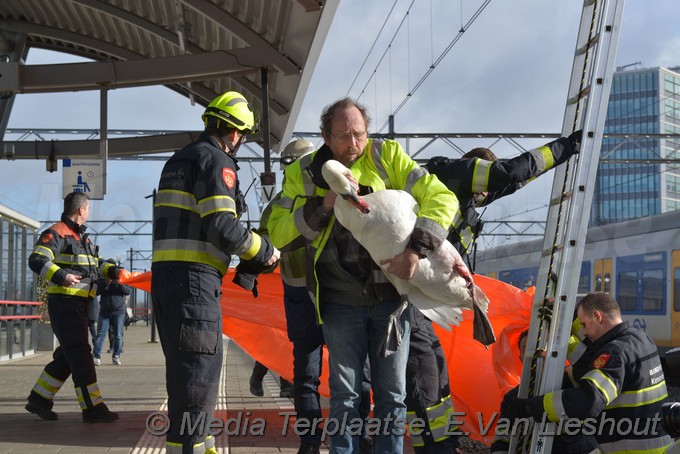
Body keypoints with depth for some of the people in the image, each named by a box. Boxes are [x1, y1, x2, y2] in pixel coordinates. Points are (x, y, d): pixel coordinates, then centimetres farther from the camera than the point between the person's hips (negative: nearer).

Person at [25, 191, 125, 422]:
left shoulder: (82, 237, 20)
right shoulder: (56, 233, -10)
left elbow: (96, 262, 30)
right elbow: (37, 260, -21)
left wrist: (113, 271, 12)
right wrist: (60, 276, -36)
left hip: (79, 304, 10)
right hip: (64, 302, -10)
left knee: (67, 355, 13)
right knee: (80, 354, -9)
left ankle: (39, 398, 22)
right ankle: (92, 408, -7)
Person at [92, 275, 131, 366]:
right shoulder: (103, 279, 7)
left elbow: (127, 291, -7)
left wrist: (119, 283, -22)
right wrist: (105, 283, -18)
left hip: (119, 311, 0)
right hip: (104, 311, 0)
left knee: (118, 335, 2)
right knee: (100, 334, -5)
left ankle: (116, 356, 11)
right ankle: (96, 356, -7)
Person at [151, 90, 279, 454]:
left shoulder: (179, 160, 22)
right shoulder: (216, 160, -7)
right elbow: (222, 226, -19)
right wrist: (263, 251, -4)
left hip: (165, 274, 9)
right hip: (194, 278, -9)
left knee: (187, 369, 17)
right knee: (199, 372, -7)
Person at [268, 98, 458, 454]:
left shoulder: (388, 157, -4)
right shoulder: (303, 174, -1)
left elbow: (441, 198, -8)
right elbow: (278, 233, -6)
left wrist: (416, 249, -21)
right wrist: (323, 205, -19)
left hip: (391, 296, 0)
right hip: (341, 303, 0)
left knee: (392, 394, 9)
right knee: (345, 395, 6)